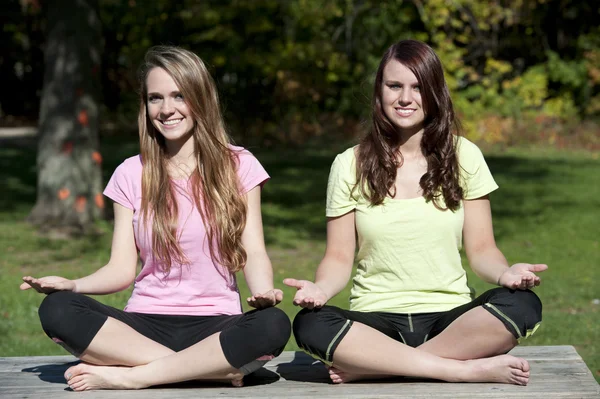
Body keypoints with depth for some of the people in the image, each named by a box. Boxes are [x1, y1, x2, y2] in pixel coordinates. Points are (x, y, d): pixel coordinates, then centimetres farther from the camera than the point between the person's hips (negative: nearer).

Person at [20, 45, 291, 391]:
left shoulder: (238, 166, 6)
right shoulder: (131, 175, 10)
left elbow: (254, 253, 0)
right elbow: (122, 268, 6)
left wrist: (263, 291, -22)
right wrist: (72, 284, -15)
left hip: (214, 325, -1)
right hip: (145, 326, 2)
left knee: (273, 325, -36)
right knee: (57, 309, -27)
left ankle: (127, 375, -26)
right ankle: (211, 369, -27)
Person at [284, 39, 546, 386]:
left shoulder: (464, 156, 7)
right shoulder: (350, 165, 5)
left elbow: (481, 249, 6)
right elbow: (340, 257, 5)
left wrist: (505, 273, -17)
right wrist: (322, 288, -18)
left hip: (449, 318, 1)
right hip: (377, 321, -1)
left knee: (524, 304, -31)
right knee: (310, 324, -33)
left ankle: (367, 366, -27)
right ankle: (471, 369, -30)